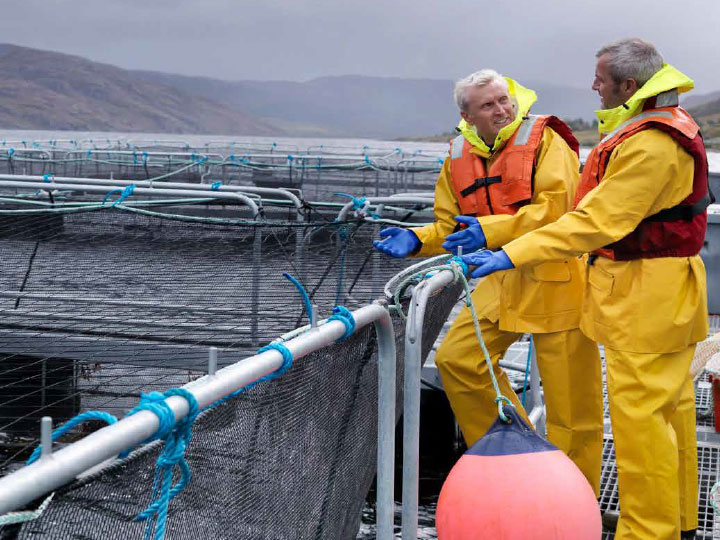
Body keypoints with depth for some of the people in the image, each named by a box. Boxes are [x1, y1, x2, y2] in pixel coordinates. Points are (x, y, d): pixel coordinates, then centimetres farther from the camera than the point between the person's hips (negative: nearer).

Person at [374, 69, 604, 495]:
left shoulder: (545, 140, -9)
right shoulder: (459, 158, 10)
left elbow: (555, 208, -21)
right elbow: (452, 226, 17)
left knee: (570, 397, 1)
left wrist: (491, 229, -28)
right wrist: (416, 240, -3)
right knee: (457, 358, 3)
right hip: (502, 280, 6)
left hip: (555, 278, -6)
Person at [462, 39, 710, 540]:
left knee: (640, 414, -4)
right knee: (671, 408, 18)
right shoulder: (668, 126, 13)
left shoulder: (650, 144, -23)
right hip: (665, 293, 11)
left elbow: (598, 221, -27)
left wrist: (514, 254, -27)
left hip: (645, 299, -11)